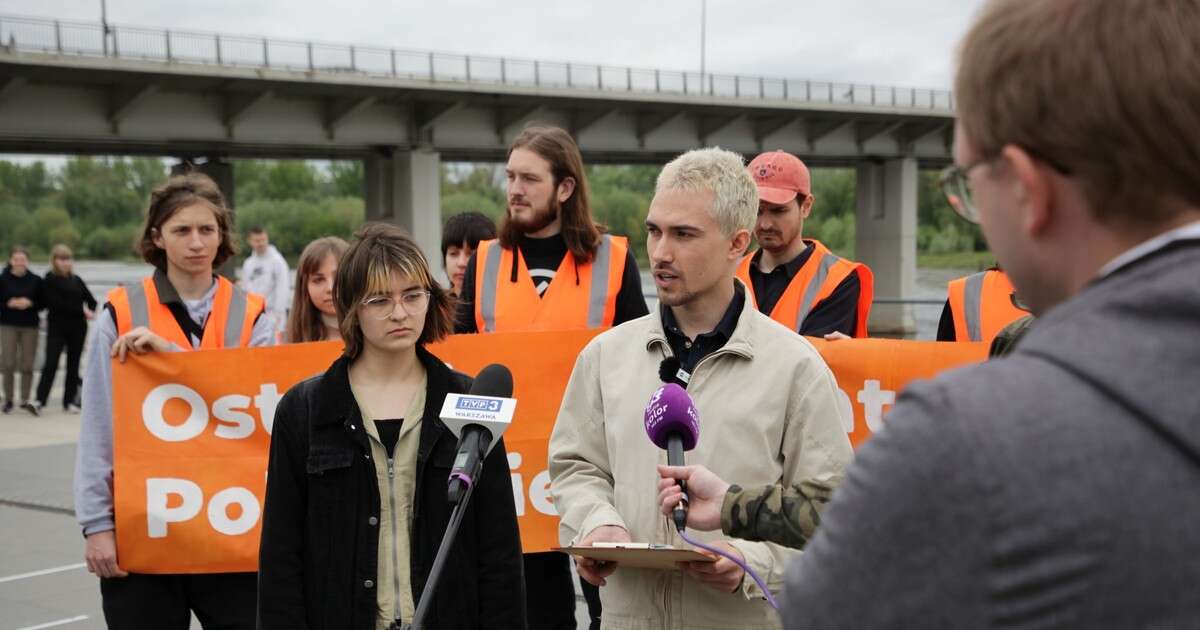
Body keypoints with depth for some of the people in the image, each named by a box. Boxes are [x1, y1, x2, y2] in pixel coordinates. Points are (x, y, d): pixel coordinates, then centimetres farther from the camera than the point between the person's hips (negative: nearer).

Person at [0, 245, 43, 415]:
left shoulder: (35, 280, 2)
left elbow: (42, 303, 5)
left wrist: (29, 303, -13)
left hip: (30, 326, 1)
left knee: (27, 365, 0)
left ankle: (26, 399, 7)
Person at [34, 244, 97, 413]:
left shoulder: (77, 280, 12)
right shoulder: (49, 280, -2)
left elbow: (91, 301, 13)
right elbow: (56, 304, -13)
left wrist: (90, 312, -9)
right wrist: (81, 310, -15)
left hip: (78, 328, 4)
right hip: (57, 327, -4)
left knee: (73, 366, 7)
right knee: (51, 363, -11)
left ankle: (70, 401, 14)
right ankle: (40, 399, -11)